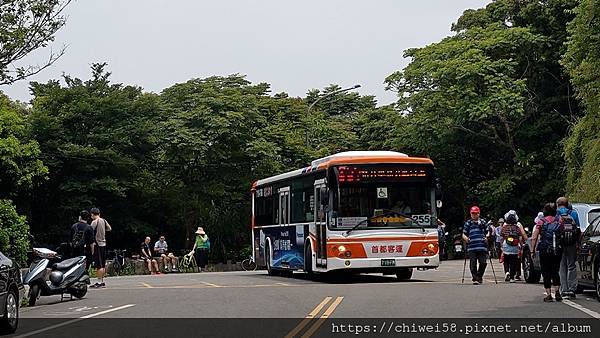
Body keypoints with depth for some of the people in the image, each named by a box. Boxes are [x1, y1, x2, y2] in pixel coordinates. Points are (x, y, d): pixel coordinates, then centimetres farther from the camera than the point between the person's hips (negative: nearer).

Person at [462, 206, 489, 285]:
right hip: (471, 247, -1)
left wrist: (486, 237, -1)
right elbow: (464, 234, 13)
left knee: (483, 263, -1)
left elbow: (487, 232, 20)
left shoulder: (483, 222, 15)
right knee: (473, 264, -5)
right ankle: (475, 279, 1)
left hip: (482, 247, 1)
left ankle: (479, 276, 19)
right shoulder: (468, 223, 12)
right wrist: (466, 238, -8)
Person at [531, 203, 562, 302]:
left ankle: (548, 295, 1)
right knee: (555, 271, 14)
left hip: (544, 250, -2)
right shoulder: (559, 221, 5)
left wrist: (533, 250, 1)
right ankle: (557, 292, 2)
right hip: (557, 250, 2)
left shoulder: (541, 221, 0)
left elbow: (534, 238, -4)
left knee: (546, 272, 5)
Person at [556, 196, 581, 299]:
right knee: (572, 267, 10)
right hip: (572, 244, 1)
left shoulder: (556, 215, 2)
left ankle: (564, 291, 1)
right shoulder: (573, 214, 8)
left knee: (562, 268, 4)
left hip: (560, 244, -1)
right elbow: (578, 230, 6)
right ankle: (572, 290, 5)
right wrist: (578, 243, 11)